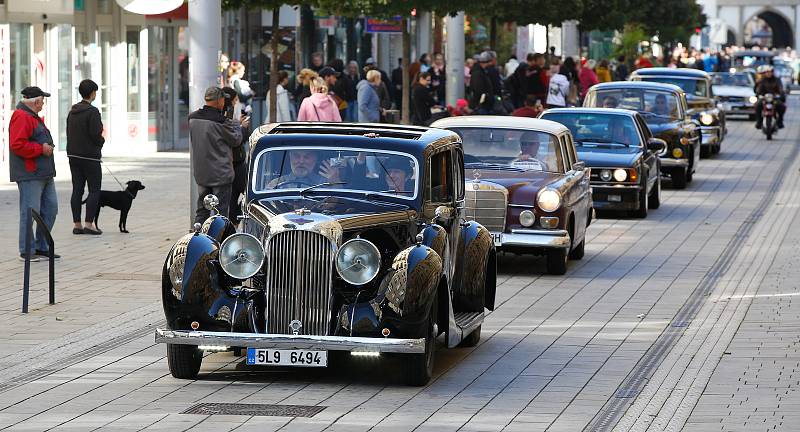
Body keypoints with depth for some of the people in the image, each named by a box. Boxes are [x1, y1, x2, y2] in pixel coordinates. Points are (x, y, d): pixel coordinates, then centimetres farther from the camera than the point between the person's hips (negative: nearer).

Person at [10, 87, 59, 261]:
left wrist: (48, 147, 11)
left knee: (50, 209, 11)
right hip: (29, 175, -11)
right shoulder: (21, 117, -14)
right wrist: (41, 149, -18)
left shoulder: (33, 117, 20)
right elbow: (17, 145, -23)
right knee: (30, 212, -7)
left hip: (44, 173, 11)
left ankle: (42, 247, 19)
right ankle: (26, 251, -1)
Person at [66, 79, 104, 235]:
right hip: (90, 156, -7)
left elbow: (69, 133, 11)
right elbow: (95, 134, -19)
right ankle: (89, 224, -5)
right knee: (94, 190, 0)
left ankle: (76, 224, 8)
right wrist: (102, 141, 3)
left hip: (73, 155, 7)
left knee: (77, 190, 8)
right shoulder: (92, 111, -15)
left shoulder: (72, 111, 9)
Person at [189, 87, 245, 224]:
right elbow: (236, 140, -8)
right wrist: (238, 126, 12)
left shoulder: (192, 118, 3)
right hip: (220, 174, -7)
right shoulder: (220, 121, -18)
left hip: (200, 173, 7)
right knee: (221, 211, 0)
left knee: (201, 211, 14)